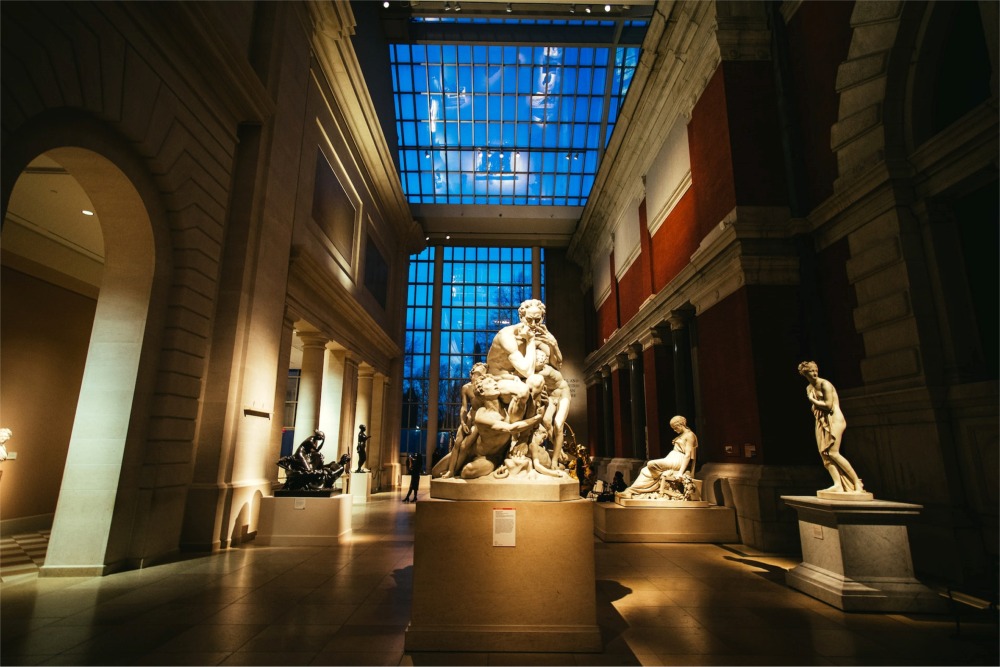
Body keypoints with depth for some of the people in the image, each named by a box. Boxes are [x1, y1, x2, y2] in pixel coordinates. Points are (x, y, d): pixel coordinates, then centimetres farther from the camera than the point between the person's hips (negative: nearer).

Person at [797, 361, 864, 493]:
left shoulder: (825, 384, -11)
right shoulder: (809, 388, 14)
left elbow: (828, 405, -17)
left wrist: (813, 401, -5)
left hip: (834, 419, -8)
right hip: (821, 422, 8)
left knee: (833, 452, -14)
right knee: (824, 453, -5)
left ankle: (857, 482, -4)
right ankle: (838, 485, -7)